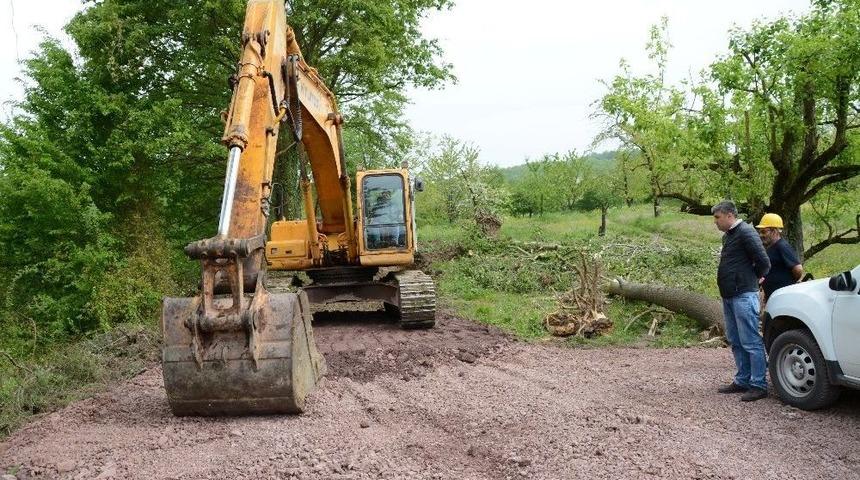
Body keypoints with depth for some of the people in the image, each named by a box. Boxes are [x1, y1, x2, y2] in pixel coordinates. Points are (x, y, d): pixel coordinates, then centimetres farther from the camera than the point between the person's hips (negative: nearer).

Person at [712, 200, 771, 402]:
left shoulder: (745, 232, -13)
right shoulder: (728, 235, 17)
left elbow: (764, 262, -16)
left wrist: (756, 278, 0)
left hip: (743, 295, -10)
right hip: (729, 295, 10)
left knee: (750, 342, -7)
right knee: (736, 341, 14)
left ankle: (759, 385, -3)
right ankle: (742, 381, 22)